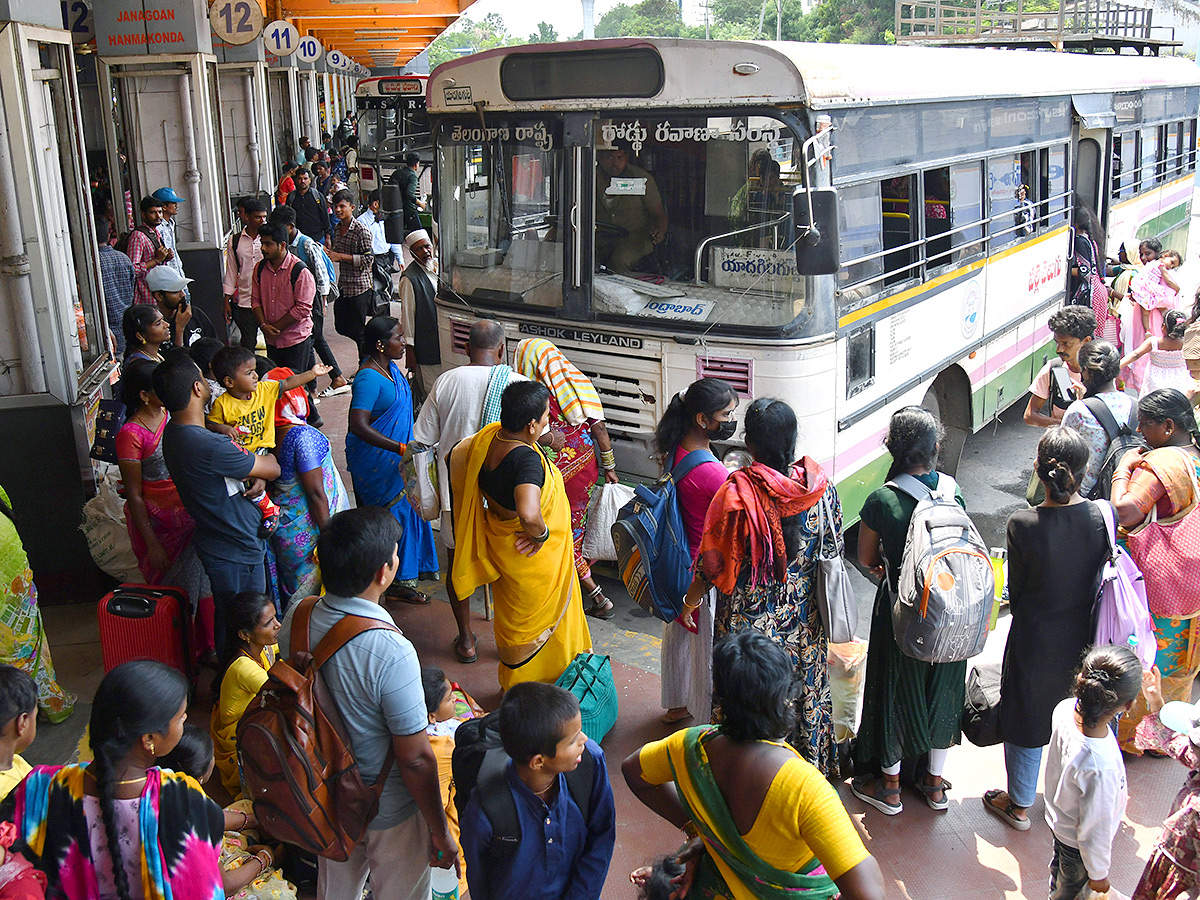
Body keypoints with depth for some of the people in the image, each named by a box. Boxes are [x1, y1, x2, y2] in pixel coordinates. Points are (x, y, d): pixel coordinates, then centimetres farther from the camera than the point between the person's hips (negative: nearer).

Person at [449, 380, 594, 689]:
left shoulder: (488, 437, -12)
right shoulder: (527, 458, -37)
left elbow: (457, 454, 11)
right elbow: (529, 514, -52)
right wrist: (541, 534, -29)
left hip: (500, 545, 8)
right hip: (533, 558, -8)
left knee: (512, 614, 28)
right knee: (534, 621, 15)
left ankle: (511, 681, 50)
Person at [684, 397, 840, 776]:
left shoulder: (736, 493, -24)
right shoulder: (819, 485, -12)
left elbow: (713, 562, -15)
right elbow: (832, 550, 2)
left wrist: (691, 600, 3)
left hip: (749, 618, -4)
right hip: (804, 617, 4)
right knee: (804, 683, 24)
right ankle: (811, 757, 43)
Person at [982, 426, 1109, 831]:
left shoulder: (1023, 524, -26)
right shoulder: (1104, 517, -18)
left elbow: (1016, 591, -11)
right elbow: (1099, 577, -3)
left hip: (1035, 641, -3)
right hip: (1084, 638, 3)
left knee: (1026, 720, 18)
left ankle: (1019, 806, 35)